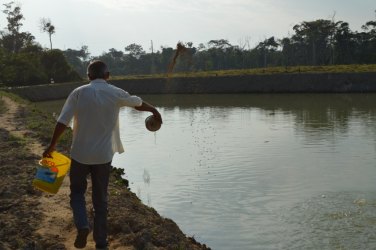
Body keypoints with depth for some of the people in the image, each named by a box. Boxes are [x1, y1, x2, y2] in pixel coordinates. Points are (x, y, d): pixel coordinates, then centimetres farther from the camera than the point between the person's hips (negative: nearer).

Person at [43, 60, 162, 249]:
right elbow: (138, 104, 16)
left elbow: (62, 122, -9)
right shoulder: (116, 94, -2)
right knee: (100, 199, 14)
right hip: (103, 155, 1)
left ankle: (82, 226, -5)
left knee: (77, 192, 19)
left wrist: (52, 145, 2)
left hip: (80, 153, -1)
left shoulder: (78, 93, -5)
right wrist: (154, 110, 35)